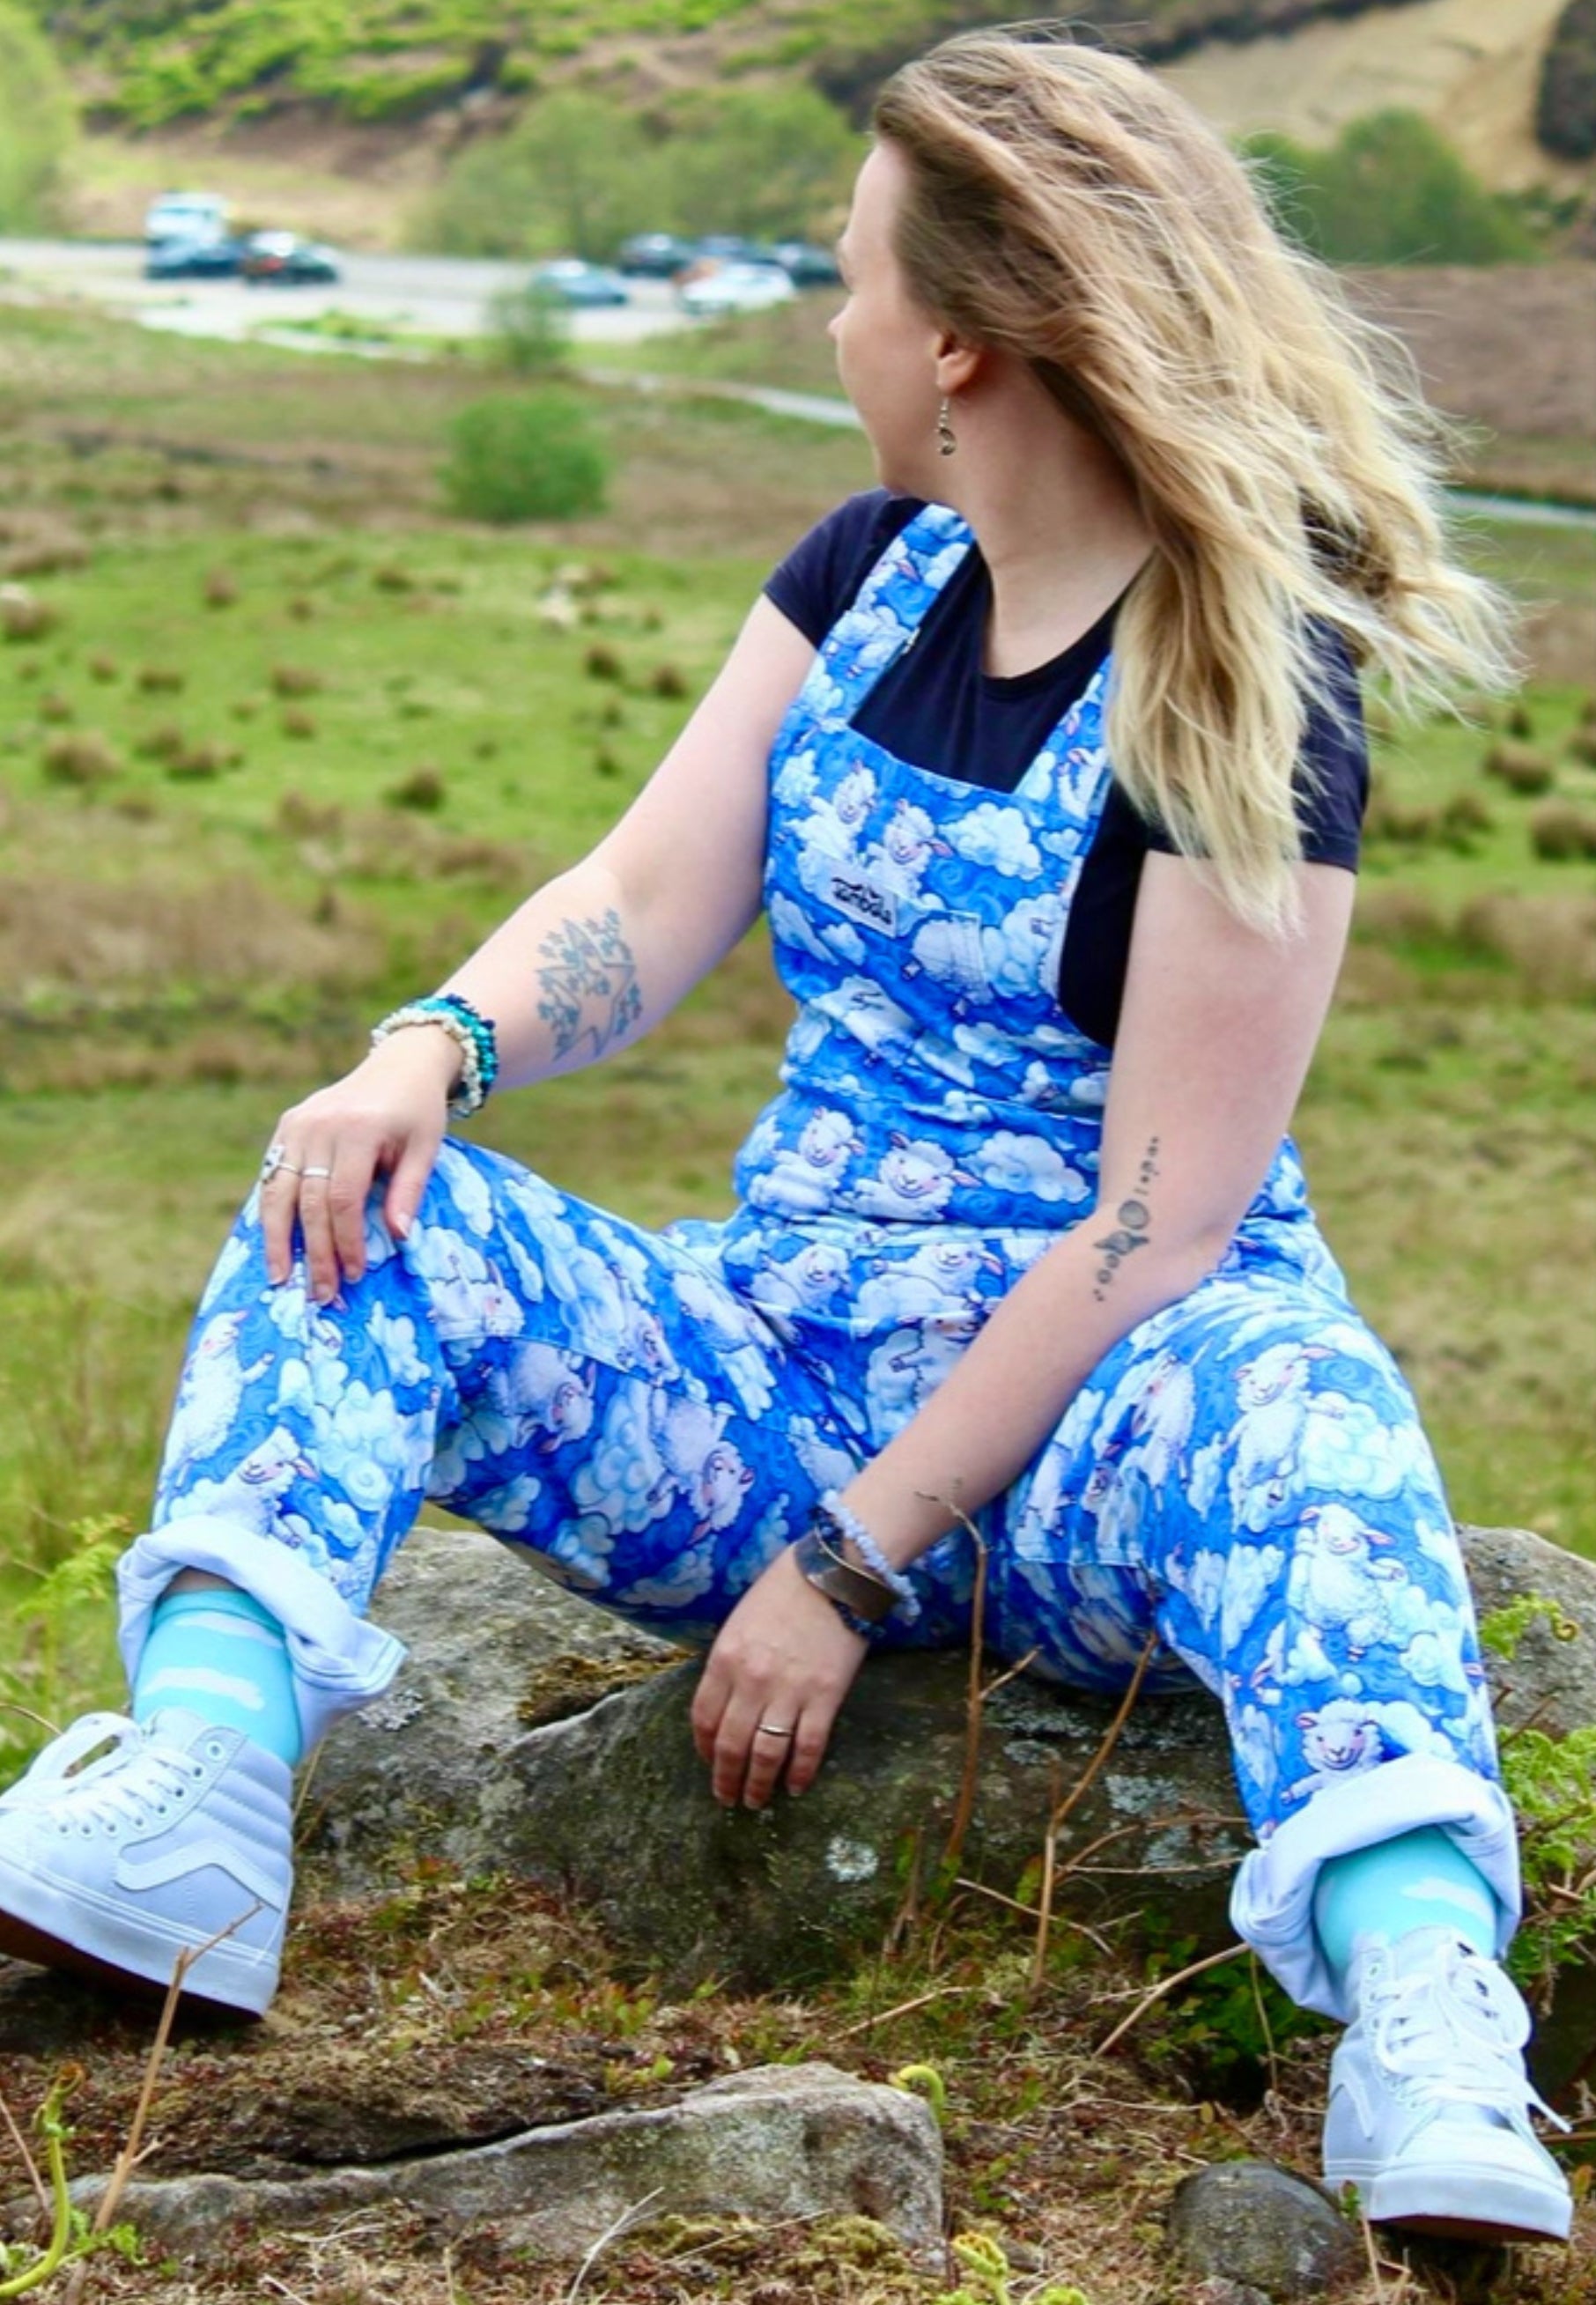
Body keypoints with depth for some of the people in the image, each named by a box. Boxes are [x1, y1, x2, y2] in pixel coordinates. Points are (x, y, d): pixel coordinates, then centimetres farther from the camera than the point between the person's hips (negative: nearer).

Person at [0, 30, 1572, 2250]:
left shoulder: (1247, 689, -13)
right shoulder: (874, 569, 9)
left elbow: (1162, 1222, -17)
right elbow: (650, 901, 6)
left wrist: (854, 1564, -18)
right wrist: (432, 1048, -17)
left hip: (1088, 1416, -5)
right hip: (780, 1359, 6)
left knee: (1285, 1403, -39)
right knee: (360, 1212, -15)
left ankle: (1429, 2046, -59)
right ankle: (180, 1809, -37)